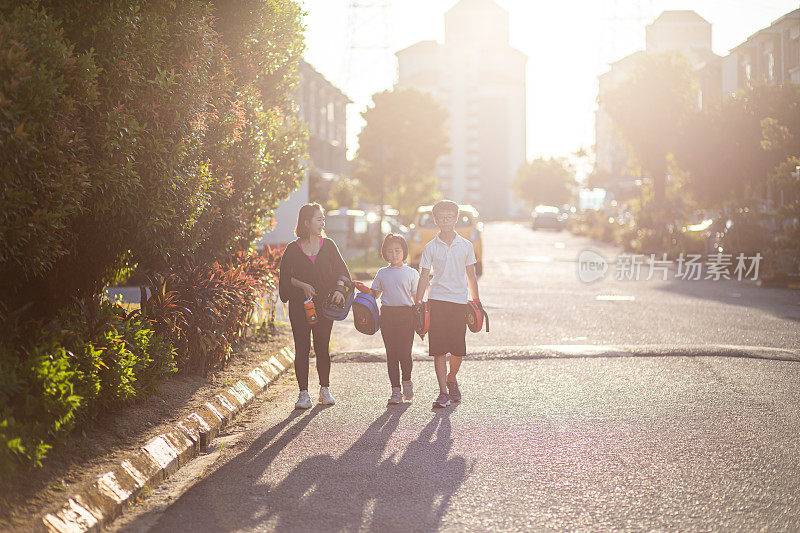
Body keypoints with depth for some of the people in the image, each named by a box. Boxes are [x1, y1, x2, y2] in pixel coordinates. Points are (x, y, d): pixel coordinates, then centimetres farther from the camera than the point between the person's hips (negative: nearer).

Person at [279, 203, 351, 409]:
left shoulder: (328, 245, 6)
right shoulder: (293, 249, 2)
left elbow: (341, 271, 8)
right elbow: (285, 276, 4)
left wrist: (339, 289, -9)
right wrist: (302, 285, -11)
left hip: (324, 304, 1)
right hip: (300, 305, -1)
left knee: (323, 348, 3)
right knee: (302, 349, -2)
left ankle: (324, 390, 16)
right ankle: (303, 393, 3)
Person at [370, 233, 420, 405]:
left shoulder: (411, 273, 4)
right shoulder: (382, 273, 12)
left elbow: (417, 298, 4)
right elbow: (374, 294, 18)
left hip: (406, 315, -2)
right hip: (387, 315, 2)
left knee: (405, 352, -7)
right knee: (391, 354, 2)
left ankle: (407, 381, 20)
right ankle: (395, 390, 8)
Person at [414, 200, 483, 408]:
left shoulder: (466, 246, 7)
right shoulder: (430, 248, 4)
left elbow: (471, 276, 13)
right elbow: (424, 277, 5)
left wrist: (477, 302, 11)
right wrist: (418, 303, -3)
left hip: (459, 301, 1)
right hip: (437, 301, -1)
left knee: (458, 350, 1)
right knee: (438, 350, -5)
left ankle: (452, 380, 29)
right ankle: (443, 392, -1)